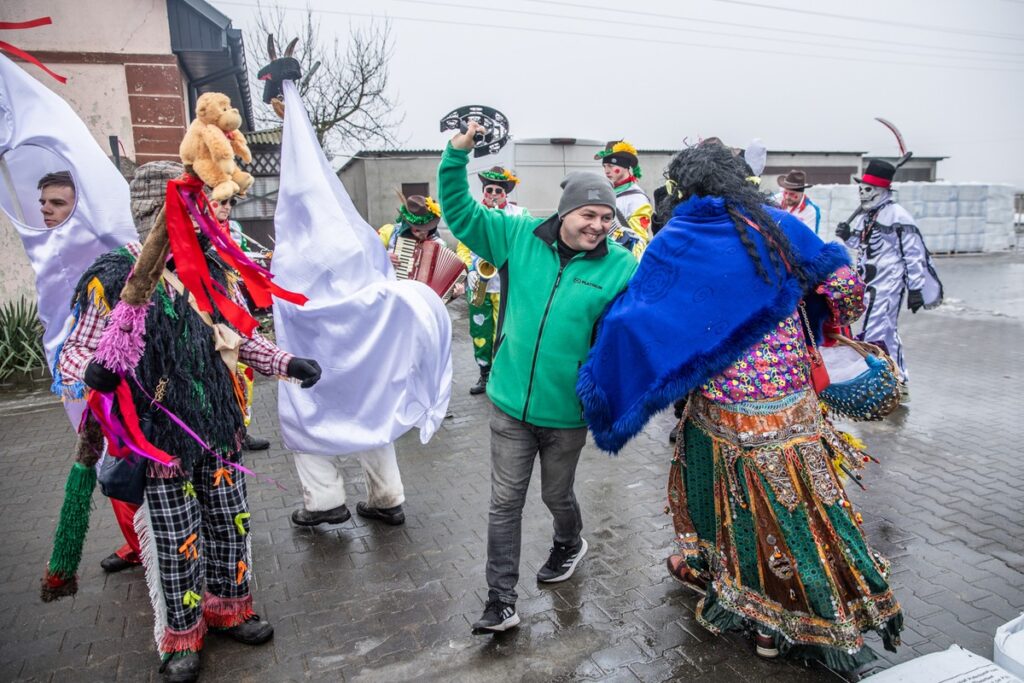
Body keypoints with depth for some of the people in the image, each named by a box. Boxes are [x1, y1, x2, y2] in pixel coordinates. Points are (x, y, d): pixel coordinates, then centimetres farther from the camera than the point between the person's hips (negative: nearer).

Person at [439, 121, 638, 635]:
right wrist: (458, 154, -13)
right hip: (510, 404, 2)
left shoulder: (621, 266, -9)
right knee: (505, 501, 7)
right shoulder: (519, 237, -4)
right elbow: (459, 213, -1)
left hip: (567, 412, -1)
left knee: (556, 495, 19)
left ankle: (569, 545, 54)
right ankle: (501, 601, 22)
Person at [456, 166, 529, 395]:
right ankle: (485, 375, 23)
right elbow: (462, 247, 8)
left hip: (508, 284, -3)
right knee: (480, 331, 8)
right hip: (478, 283, 3)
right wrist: (470, 269, -8)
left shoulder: (520, 214, 3)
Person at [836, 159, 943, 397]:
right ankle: (899, 383, 27)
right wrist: (848, 236, 3)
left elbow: (914, 254, -11)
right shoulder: (862, 215, 12)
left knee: (873, 334, -13)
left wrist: (916, 288, -12)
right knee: (888, 333, 15)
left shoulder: (897, 215, -11)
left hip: (888, 283, -8)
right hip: (868, 282, 8)